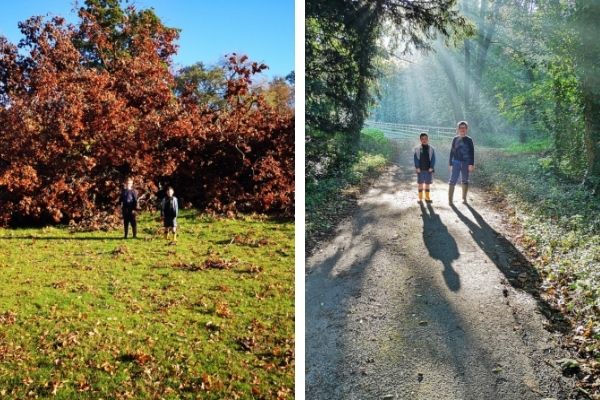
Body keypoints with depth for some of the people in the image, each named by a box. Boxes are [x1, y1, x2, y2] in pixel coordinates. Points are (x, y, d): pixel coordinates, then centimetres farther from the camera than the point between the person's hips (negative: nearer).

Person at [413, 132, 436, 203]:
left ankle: (427, 197, 19)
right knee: (420, 183, 5)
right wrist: (417, 167, -9)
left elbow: (433, 159, 2)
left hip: (428, 170, 0)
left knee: (428, 183, 8)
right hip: (420, 170, 0)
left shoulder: (431, 149, 4)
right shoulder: (417, 149, 3)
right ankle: (420, 198, 14)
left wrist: (431, 167, -8)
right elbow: (416, 159, 1)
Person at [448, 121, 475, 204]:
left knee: (465, 181, 9)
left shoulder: (469, 140, 4)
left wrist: (471, 164, -6)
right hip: (456, 162, 0)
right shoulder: (455, 139, 5)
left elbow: (472, 153, 2)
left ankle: (464, 198, 18)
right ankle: (450, 199, -6)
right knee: (453, 180, -7)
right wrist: (451, 164, 2)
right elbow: (452, 152, 7)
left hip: (466, 163, 0)